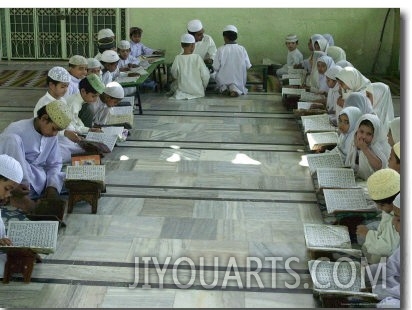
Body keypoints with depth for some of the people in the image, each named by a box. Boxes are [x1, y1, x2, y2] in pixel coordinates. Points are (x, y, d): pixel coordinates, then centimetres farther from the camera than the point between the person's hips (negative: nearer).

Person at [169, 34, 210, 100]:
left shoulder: (177, 58, -13)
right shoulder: (197, 57, -16)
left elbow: (174, 75, -3)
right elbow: (205, 75, -12)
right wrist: (203, 87, 7)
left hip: (182, 89, 1)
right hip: (198, 91, -1)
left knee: (172, 85, 31)